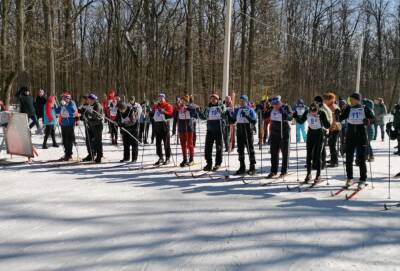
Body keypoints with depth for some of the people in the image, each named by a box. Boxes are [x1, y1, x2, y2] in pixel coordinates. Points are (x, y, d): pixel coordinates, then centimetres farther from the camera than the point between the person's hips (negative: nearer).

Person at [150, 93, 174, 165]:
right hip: (157, 125, 6)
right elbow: (152, 115, 22)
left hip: (165, 125, -6)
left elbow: (171, 114, -15)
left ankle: (167, 158, 8)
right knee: (158, 143, 8)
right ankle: (160, 158, 18)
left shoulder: (168, 106, -2)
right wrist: (151, 112, 1)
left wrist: (164, 112, -27)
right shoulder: (155, 106, 15)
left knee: (166, 143, -1)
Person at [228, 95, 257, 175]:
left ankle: (252, 168, 10)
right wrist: (230, 115, -7)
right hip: (239, 132, 5)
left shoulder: (250, 110, -5)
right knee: (240, 150, 9)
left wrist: (246, 116, -25)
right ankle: (242, 168, 18)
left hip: (248, 132, -5)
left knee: (250, 150, 3)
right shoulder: (237, 110, 9)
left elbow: (254, 121, -14)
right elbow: (233, 121, 9)